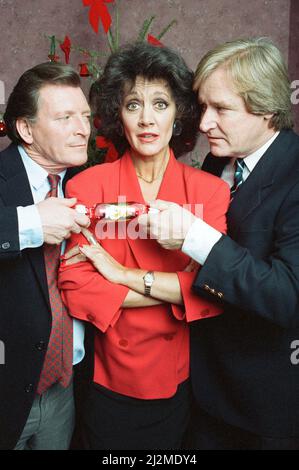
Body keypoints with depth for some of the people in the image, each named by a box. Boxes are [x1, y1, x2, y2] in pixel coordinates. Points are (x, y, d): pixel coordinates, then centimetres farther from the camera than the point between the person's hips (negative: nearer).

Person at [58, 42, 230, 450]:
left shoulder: (210, 190, -7)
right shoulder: (87, 186, -9)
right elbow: (75, 289, -17)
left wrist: (124, 274, -22)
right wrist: (178, 289, -20)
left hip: (181, 381, 1)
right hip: (110, 381, -1)